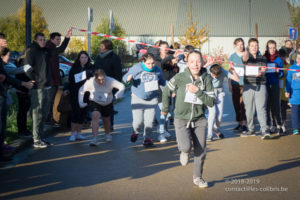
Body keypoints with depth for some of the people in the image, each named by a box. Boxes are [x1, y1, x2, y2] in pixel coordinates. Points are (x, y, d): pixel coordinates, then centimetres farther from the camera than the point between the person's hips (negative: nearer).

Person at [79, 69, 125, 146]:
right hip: (95, 102, -2)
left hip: (107, 103, 2)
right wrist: (81, 102, -15)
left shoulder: (110, 81, -26)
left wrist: (119, 94, -48)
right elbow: (81, 90, -9)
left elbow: (122, 86, -27)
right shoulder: (90, 82, -24)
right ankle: (94, 139, -29)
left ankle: (107, 134, 48)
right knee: (95, 116, -27)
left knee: (106, 119, 16)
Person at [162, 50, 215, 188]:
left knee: (201, 151, 6)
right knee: (186, 147, -21)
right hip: (181, 119, -2)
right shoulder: (180, 78, -11)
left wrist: (198, 92, -23)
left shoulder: (206, 79, -8)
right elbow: (167, 91, 7)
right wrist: (165, 108, 16)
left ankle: (198, 177, 29)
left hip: (199, 120, 2)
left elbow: (211, 102, -10)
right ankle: (184, 151, 18)